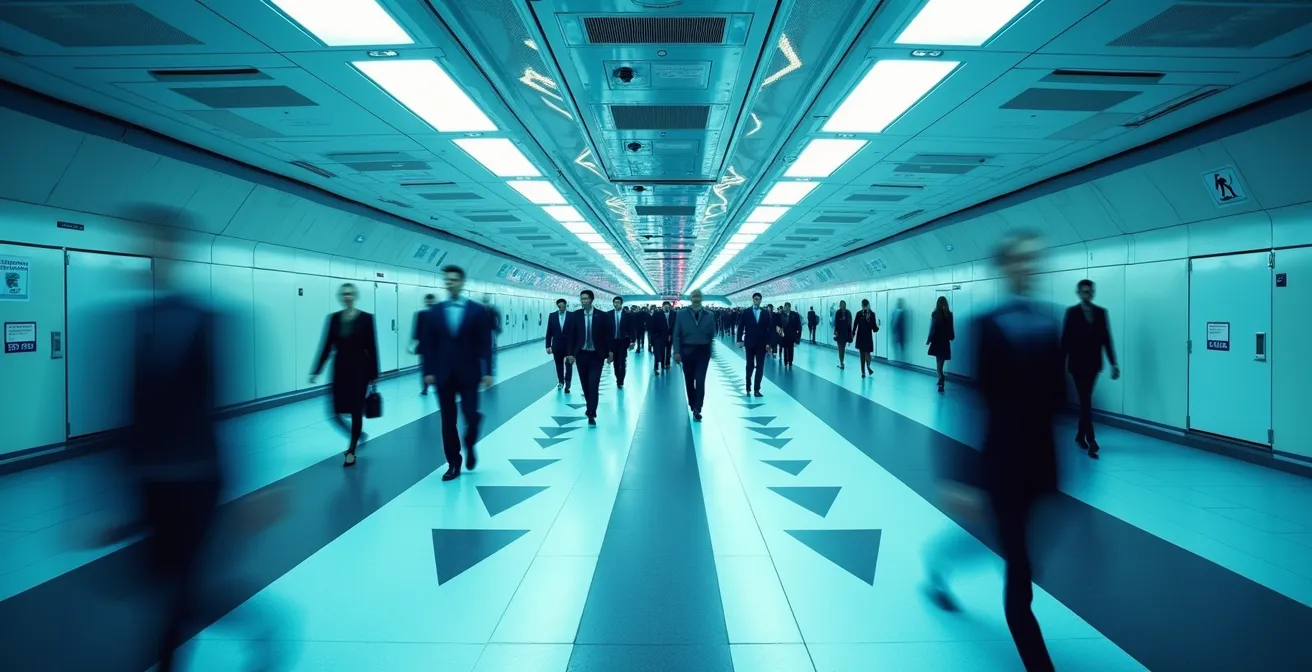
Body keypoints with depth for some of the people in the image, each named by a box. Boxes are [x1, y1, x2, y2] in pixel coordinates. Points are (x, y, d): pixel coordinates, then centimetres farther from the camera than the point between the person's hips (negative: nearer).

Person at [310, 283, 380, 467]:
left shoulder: (366, 318, -5)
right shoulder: (333, 318, 4)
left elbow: (372, 348, -5)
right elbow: (326, 346, 6)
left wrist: (374, 374, -5)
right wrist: (316, 370, 2)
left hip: (359, 369, -3)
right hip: (340, 369, 4)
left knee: (356, 411, 0)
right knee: (337, 412, 4)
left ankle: (351, 451, 14)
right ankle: (358, 435, 32)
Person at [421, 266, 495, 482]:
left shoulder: (477, 311, 0)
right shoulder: (435, 311, 5)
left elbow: (485, 343, -3)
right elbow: (429, 343, 5)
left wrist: (487, 371, -8)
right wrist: (428, 371, -2)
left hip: (468, 374, -2)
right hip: (443, 374, 2)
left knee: (470, 415, -4)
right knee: (448, 421, 4)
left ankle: (470, 447, 27)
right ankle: (453, 464, 14)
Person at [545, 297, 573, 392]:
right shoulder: (552, 316, -1)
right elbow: (549, 332, 1)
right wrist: (548, 345, -3)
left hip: (569, 345, -2)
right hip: (557, 345, 2)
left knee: (568, 365, -2)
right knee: (559, 365, 14)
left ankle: (567, 385, 0)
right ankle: (561, 381, 32)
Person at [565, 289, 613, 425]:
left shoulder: (601, 315, -4)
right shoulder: (576, 315, 1)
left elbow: (607, 334, 0)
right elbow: (572, 335, 3)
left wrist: (609, 352, -4)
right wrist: (571, 353, 0)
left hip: (596, 355, -2)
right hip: (581, 354, 2)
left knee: (593, 384, -9)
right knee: (585, 384, 10)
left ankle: (591, 414, -8)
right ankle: (590, 406, 29)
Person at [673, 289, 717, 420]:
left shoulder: (709, 315, 3)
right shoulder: (681, 314, 1)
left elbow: (712, 335, 4)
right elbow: (677, 334, -1)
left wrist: (710, 349, -4)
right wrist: (677, 351, -7)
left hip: (703, 351, -1)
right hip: (687, 351, 1)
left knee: (700, 381, -9)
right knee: (689, 380, 10)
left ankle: (697, 409, -7)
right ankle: (692, 405, 27)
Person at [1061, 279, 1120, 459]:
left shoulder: (1101, 312, 5)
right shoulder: (1072, 312, -4)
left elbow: (1106, 338, 5)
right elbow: (1065, 339, -7)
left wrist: (1113, 363, 3)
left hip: (1093, 363, 4)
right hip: (1077, 363, -4)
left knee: (1085, 401, 12)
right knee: (1086, 401, -7)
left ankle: (1080, 435, 27)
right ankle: (1090, 441, -9)